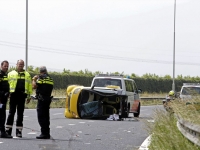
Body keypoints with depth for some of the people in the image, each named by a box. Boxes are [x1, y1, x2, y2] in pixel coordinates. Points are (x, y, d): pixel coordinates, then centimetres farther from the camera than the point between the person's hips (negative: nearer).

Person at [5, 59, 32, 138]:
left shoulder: (27, 75, 15)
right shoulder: (11, 74, 8)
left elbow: (30, 86, 15)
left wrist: (29, 96, 9)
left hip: (22, 96, 2)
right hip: (13, 95, -2)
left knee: (20, 114, 4)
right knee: (11, 113, -2)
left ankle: (19, 131, 8)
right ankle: (8, 130, 2)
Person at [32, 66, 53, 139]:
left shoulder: (41, 78, -9)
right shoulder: (50, 79, 14)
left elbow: (34, 86, -16)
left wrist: (34, 79, 3)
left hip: (41, 99, -8)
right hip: (48, 99, 8)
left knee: (41, 117, -6)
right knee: (46, 116, 14)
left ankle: (44, 133, -12)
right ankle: (47, 133, 16)